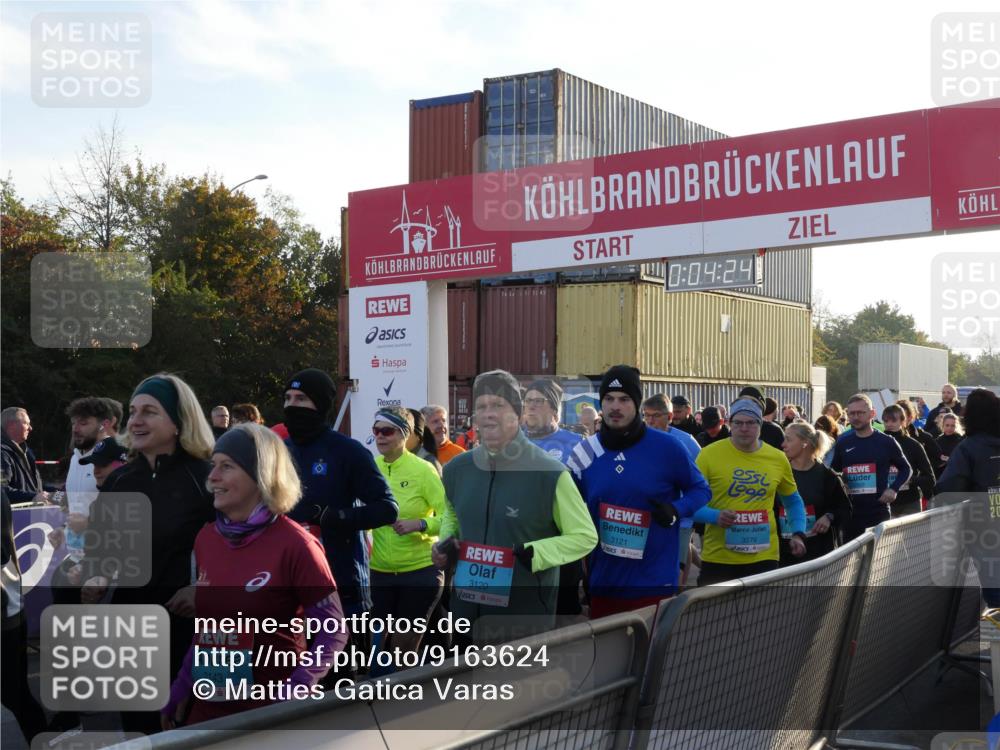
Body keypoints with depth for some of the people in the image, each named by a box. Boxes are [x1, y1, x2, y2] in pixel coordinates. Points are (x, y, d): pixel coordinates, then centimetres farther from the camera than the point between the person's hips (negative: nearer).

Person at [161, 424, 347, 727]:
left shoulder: (294, 545, -16)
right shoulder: (205, 538, 3)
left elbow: (333, 631, -14)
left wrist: (294, 695, -24)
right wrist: (181, 688, 9)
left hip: (271, 712, -5)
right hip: (207, 706, 6)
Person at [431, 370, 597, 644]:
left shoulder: (549, 473, -14)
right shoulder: (457, 469, 5)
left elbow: (585, 536, -8)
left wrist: (532, 554, -21)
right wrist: (446, 543, 4)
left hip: (525, 619, -5)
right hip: (466, 609, 5)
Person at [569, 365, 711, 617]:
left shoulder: (667, 447, -6)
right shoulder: (584, 453, 4)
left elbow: (700, 490, 6)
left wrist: (676, 511, -14)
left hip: (654, 586, -3)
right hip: (602, 584, 3)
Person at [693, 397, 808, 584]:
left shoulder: (778, 459, 6)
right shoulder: (709, 454, -4)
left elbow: (793, 501, 21)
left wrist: (798, 533, 7)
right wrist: (715, 516, -20)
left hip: (764, 557, 2)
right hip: (718, 557, -2)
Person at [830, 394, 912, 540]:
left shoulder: (886, 442, 2)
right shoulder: (843, 443, 8)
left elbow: (906, 469, 12)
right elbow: (833, 472, 21)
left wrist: (894, 489, -4)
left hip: (879, 512, -2)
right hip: (849, 513, 2)